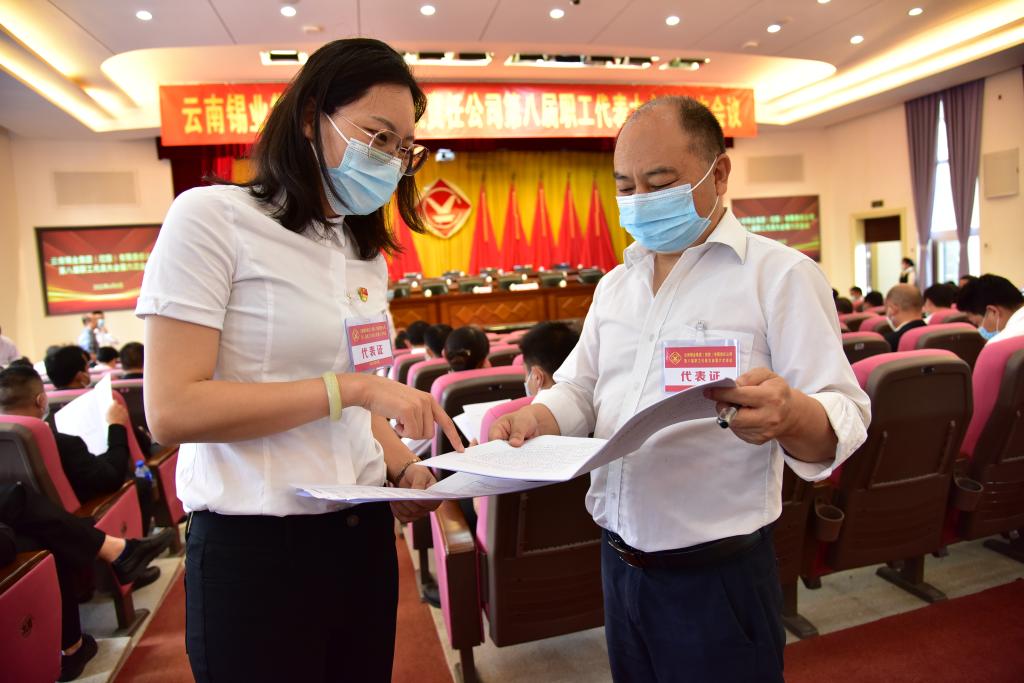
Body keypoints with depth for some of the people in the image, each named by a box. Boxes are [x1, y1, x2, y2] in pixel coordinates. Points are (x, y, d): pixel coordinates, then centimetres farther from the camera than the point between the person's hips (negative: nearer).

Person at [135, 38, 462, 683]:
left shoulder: (368, 253, 11)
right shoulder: (212, 217, -10)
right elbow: (171, 410, -17)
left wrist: (405, 467, -2)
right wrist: (352, 386, -20)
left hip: (364, 533, 6)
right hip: (256, 546, -6)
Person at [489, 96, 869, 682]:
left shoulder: (782, 274, -9)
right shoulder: (615, 285, 9)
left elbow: (845, 419, -15)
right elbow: (579, 390, 11)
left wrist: (791, 415, -37)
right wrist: (536, 419, -10)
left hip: (718, 575, -5)